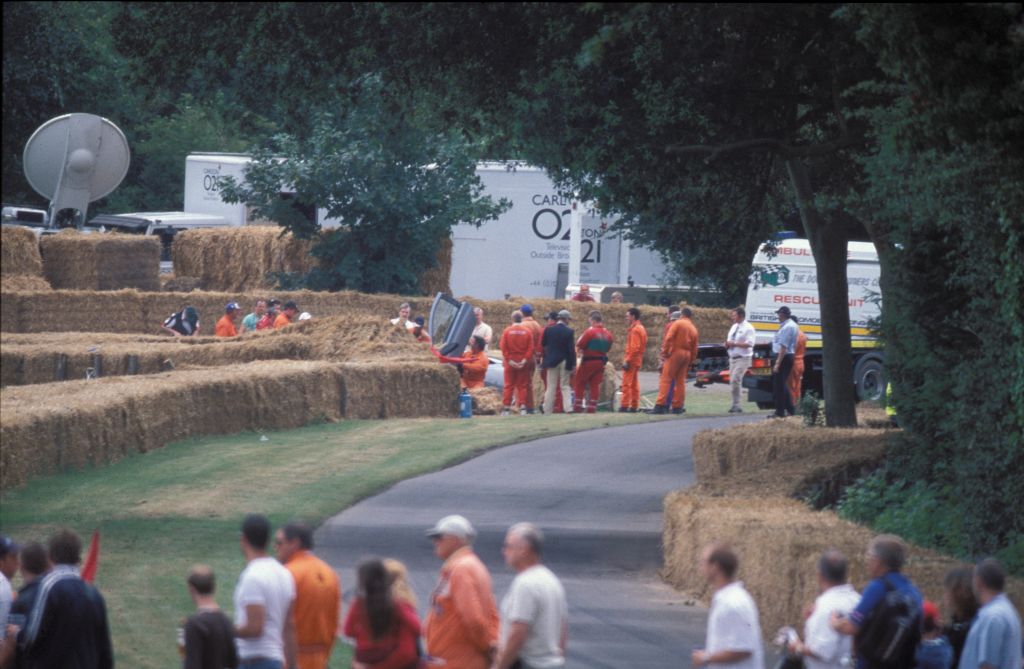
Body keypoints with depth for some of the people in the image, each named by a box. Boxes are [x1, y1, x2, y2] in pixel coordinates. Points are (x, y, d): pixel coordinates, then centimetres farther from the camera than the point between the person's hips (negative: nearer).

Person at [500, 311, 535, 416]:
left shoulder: (507, 331, -4)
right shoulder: (528, 331, -2)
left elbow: (503, 348, -8)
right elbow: (531, 348, -7)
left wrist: (509, 360, -8)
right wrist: (525, 360, -7)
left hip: (510, 363, 0)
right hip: (523, 363, 0)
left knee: (508, 386, 5)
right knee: (522, 386, 6)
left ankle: (506, 408, 3)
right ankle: (522, 407, 0)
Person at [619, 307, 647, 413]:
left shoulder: (635, 330, -15)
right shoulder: (641, 328, 16)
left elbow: (634, 348, -22)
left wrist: (627, 360, -21)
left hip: (631, 360, -10)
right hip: (637, 361, 10)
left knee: (627, 384, -10)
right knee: (634, 384, 12)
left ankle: (625, 406, -12)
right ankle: (634, 406, 13)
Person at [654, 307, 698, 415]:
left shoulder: (677, 323, -2)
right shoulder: (694, 329, 15)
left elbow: (669, 338, -14)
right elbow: (694, 349, 14)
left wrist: (665, 352, -11)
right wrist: (690, 362, 18)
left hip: (675, 353, -6)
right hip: (687, 355, 6)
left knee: (666, 379, -8)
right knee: (680, 381, 12)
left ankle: (660, 405, -16)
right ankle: (678, 406, 11)